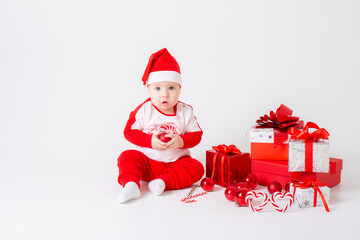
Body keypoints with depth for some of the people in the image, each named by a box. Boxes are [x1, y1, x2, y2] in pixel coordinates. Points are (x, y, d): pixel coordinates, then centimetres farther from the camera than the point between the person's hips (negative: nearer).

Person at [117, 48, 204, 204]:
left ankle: (163, 182, -32)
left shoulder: (185, 111, -3)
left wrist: (181, 141, -20)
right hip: (146, 160, -1)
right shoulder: (144, 110, -7)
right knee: (127, 157, -23)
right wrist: (150, 141, -20)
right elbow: (129, 131, -6)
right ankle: (131, 185, -38)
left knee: (196, 168, -23)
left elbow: (196, 134, 1)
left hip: (176, 161, 1)